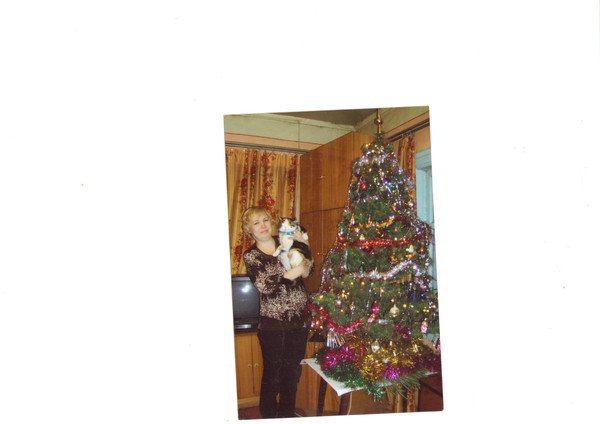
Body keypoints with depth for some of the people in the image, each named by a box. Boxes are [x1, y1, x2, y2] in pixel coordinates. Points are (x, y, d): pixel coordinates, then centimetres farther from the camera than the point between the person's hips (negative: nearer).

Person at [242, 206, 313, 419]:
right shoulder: (251, 256, -4)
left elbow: (309, 270, 4)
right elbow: (265, 287, -17)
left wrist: (303, 244, -6)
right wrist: (293, 273, -20)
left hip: (299, 318, 4)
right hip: (272, 322, -3)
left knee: (293, 371, 16)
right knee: (272, 372, 8)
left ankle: (287, 414, 36)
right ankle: (268, 416, 30)